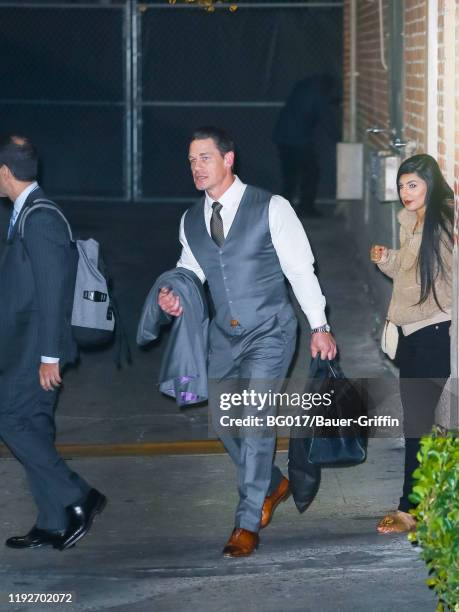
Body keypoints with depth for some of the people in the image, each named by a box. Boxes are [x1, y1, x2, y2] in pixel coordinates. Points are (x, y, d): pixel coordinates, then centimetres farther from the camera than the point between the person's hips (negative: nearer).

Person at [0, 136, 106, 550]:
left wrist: (49, 355, -21)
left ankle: (77, 499, -7)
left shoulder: (39, 218, -16)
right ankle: (52, 524, 13)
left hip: (36, 346, -10)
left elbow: (53, 289, -20)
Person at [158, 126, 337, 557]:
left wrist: (319, 327, -6)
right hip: (224, 335, 6)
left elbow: (301, 269, -5)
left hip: (270, 332, -6)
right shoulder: (191, 221, 7)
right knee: (222, 421, 9)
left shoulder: (271, 209, -8)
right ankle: (272, 485, 35)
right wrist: (172, 295, -8)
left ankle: (248, 524, -8)